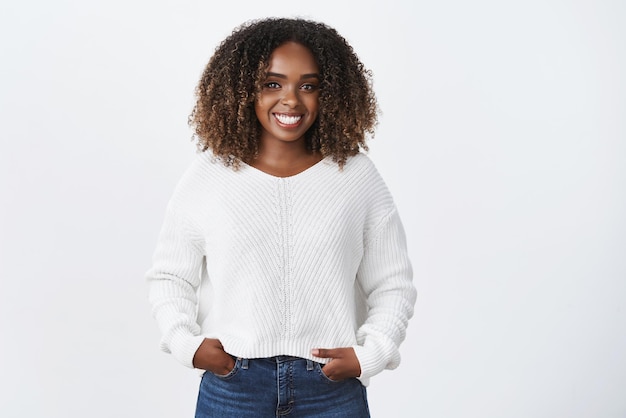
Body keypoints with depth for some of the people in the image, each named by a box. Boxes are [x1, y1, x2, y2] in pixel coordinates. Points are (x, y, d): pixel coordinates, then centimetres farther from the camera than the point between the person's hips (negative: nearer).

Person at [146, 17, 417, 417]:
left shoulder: (358, 176, 0)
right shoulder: (208, 177, 0)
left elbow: (393, 285, 5)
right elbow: (169, 276, 9)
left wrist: (371, 353, -8)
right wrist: (186, 342, -5)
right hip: (231, 383, 0)